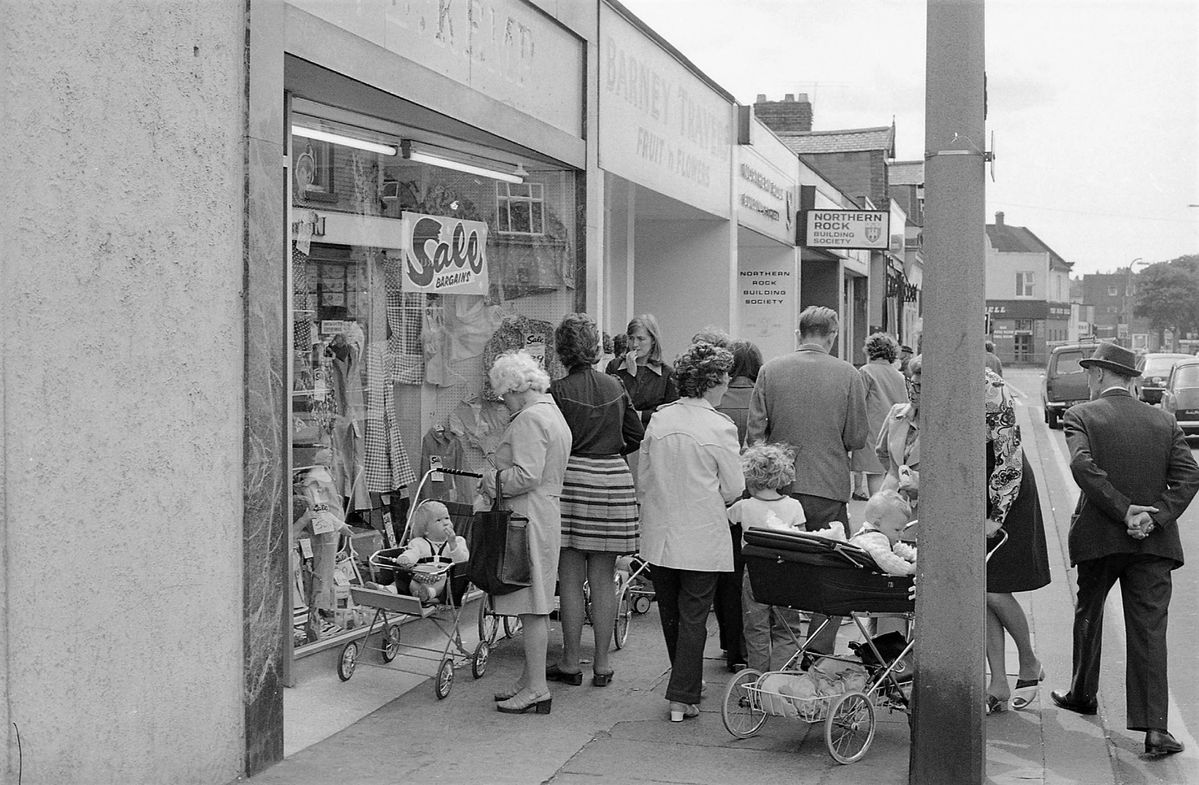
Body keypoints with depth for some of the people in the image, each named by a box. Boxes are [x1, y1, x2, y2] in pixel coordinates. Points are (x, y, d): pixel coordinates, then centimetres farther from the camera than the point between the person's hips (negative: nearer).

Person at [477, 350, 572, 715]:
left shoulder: (530, 418, -15)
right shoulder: (553, 414, 18)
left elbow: (526, 476, -23)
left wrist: (491, 480, -7)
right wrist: (490, 492, 15)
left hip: (529, 519, -10)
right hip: (546, 513, 11)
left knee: (531, 607, -5)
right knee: (535, 606, 14)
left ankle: (536, 689, 1)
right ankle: (530, 680, 22)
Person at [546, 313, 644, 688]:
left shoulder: (558, 392, -7)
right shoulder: (615, 387, 6)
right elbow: (636, 436, 12)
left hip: (571, 479, -4)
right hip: (614, 481, 4)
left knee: (571, 580, 5)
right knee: (603, 582, 10)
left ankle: (570, 663, 12)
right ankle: (601, 664, 16)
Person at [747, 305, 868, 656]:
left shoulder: (770, 370, -3)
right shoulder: (848, 375, -7)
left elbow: (754, 432, -3)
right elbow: (857, 439, -3)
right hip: (830, 488, -2)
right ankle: (818, 653, 10)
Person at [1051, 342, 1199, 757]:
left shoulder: (1081, 415, -4)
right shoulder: (1164, 421, 6)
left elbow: (1082, 465, -20)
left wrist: (1124, 511, -16)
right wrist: (1155, 516, -10)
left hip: (1099, 537, -2)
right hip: (1154, 541, 2)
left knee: (1088, 614, 20)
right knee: (1149, 630, 1)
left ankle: (1082, 695, 37)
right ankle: (1154, 727, -6)